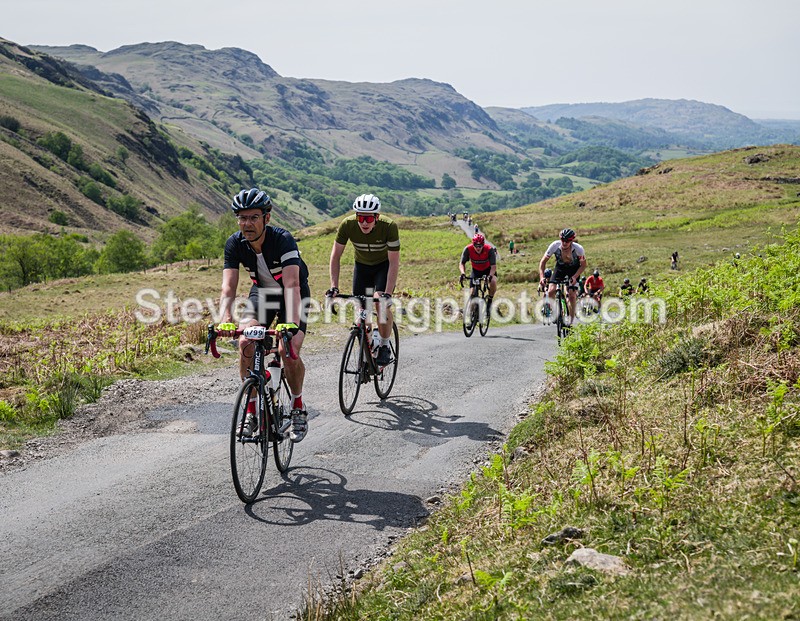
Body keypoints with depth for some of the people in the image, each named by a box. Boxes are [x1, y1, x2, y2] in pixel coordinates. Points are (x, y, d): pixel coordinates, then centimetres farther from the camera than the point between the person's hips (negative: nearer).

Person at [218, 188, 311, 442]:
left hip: (293, 295, -3)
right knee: (245, 342, -20)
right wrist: (224, 322, -42)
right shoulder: (235, 243, -19)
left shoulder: (283, 239, -32)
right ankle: (252, 409, -6)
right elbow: (228, 287, -25)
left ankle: (298, 407, 3)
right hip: (262, 292, 4)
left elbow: (292, 285, -42)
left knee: (288, 351, -22)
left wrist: (294, 325, -55)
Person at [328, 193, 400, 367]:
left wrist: (388, 293, -37)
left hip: (384, 265, -3)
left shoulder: (389, 226, -32)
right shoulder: (347, 225, -27)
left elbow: (394, 263, -29)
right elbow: (335, 256, -18)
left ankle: (385, 346, -5)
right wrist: (334, 287, -27)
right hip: (362, 265, 3)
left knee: (382, 303, -24)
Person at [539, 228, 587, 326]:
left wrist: (575, 277, -30)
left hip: (574, 269, -2)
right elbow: (543, 261, -18)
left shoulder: (578, 249, -31)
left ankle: (571, 320, 1)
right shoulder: (555, 246, -29)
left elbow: (583, 265, -15)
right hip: (560, 267, 2)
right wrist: (542, 277, -31)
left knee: (572, 295, -14)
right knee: (551, 291, -17)